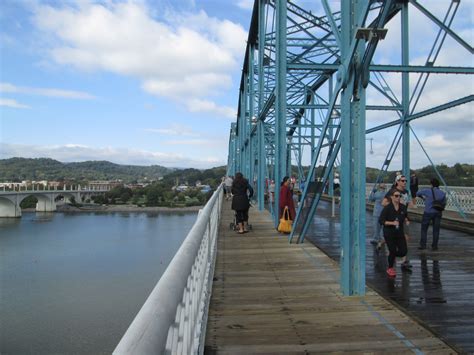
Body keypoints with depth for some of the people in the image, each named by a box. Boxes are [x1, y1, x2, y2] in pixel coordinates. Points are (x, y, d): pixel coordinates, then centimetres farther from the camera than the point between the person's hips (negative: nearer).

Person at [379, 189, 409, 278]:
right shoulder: (387, 208, -14)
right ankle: (390, 269, 25)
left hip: (400, 233, 5)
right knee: (393, 251, 1)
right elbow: (381, 220, -16)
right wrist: (392, 223, -25)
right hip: (389, 234, -5)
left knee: (404, 251, -2)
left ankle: (391, 254, 32)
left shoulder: (403, 207, 1)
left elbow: (405, 217, 20)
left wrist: (405, 219, -2)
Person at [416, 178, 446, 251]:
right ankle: (434, 246, 14)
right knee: (436, 230, 10)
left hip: (428, 212, -3)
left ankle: (423, 245, 7)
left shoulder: (427, 191, -9)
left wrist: (423, 198, 24)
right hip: (438, 213, 3)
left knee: (424, 229, 8)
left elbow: (418, 194, 6)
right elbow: (444, 204, 4)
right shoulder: (442, 193, 0)